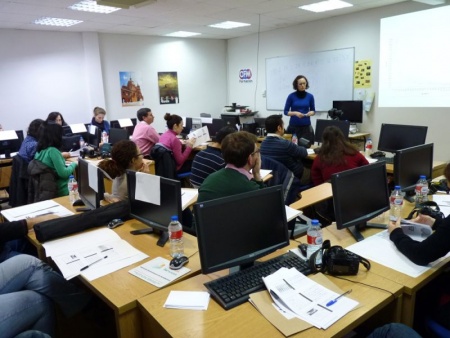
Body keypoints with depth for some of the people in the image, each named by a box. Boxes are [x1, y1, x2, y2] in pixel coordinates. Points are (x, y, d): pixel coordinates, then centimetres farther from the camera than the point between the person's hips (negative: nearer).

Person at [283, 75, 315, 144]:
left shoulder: (310, 96, 3)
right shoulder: (291, 96, -3)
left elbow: (313, 110, 12)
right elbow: (286, 112, -1)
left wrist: (311, 113, -11)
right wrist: (295, 113, -17)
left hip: (306, 126, 2)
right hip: (293, 126, -2)